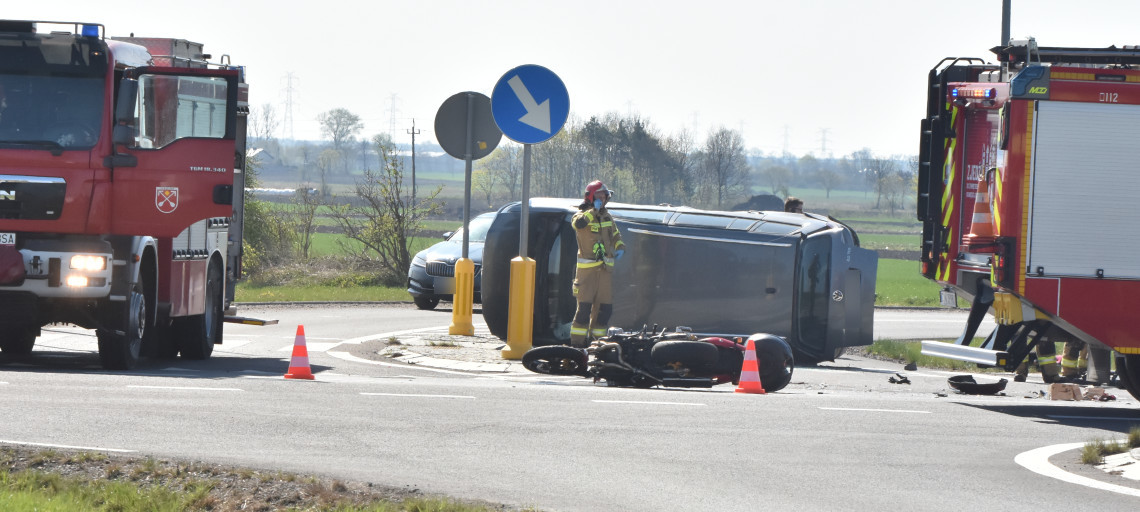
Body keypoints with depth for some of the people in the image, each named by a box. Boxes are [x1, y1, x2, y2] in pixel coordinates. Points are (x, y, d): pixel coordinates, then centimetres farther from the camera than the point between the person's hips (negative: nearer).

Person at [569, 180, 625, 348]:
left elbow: (615, 235, 28)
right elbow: (578, 223, -28)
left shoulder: (607, 216, 16)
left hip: (606, 268, 6)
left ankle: (597, 338, 15)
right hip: (587, 268, -6)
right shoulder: (582, 214, -4)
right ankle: (578, 340, -8)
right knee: (585, 304, -11)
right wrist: (594, 211, -23)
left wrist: (620, 248, 9)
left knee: (604, 305, 6)